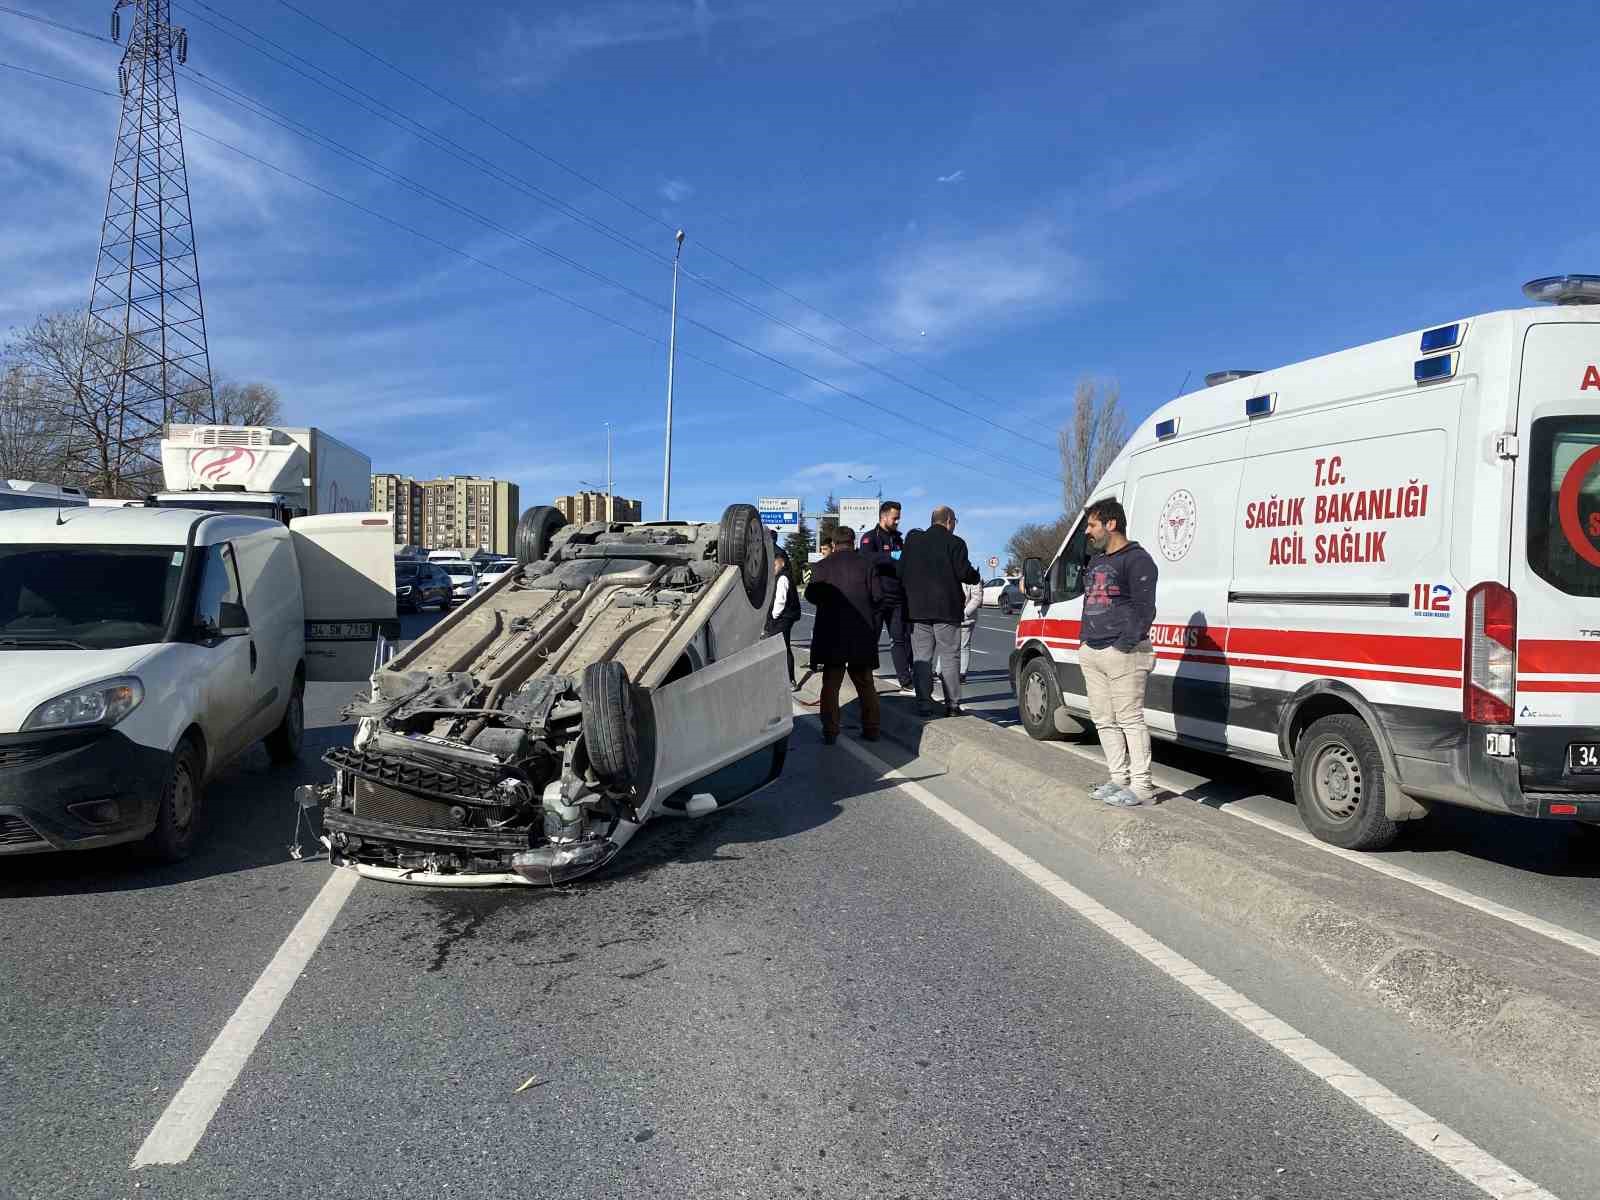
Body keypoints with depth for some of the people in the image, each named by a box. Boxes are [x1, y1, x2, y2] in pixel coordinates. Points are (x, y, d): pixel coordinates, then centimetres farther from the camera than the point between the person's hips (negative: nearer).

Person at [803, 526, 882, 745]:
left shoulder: (821, 566, -2)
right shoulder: (867, 564, 0)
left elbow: (811, 595, -2)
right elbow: (878, 596, -4)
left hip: (831, 633, -1)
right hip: (862, 633, 1)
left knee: (831, 683, 5)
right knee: (865, 683, 13)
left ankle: (830, 731, 1)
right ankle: (871, 729, 15)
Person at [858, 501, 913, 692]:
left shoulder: (898, 538, 17)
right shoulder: (870, 537, -3)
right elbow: (867, 557, -25)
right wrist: (892, 556, -34)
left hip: (898, 597, 6)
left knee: (901, 638, 6)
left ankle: (905, 679, 8)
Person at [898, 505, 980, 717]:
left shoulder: (913, 540, 6)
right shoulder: (954, 543, -7)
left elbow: (901, 572, 8)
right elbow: (964, 572, -11)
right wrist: (977, 577, 10)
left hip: (917, 608, 3)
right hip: (946, 609, -3)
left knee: (921, 657, 7)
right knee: (949, 657, 4)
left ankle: (924, 703, 4)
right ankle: (952, 704, 3)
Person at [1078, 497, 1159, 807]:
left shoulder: (1137, 559, -8)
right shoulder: (1096, 561, 21)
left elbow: (1144, 608, -14)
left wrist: (1125, 645, -18)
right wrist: (1085, 642, 16)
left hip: (1122, 654, -9)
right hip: (1091, 654, 9)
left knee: (1130, 720, -6)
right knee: (1104, 721, 11)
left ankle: (1141, 786, -1)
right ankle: (1119, 779, 20)